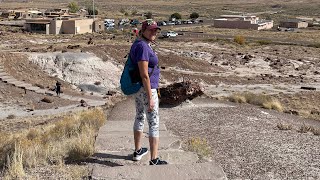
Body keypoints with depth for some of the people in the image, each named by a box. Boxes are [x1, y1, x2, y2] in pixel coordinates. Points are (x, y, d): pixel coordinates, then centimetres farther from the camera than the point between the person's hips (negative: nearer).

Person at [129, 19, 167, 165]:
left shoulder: (139, 44, 10)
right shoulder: (142, 46, -21)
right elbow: (144, 75, -24)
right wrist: (150, 98, -22)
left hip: (137, 88, 10)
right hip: (146, 89, -10)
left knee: (140, 118, 21)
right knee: (154, 123, -3)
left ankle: (138, 151, 36)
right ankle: (154, 160, 2)